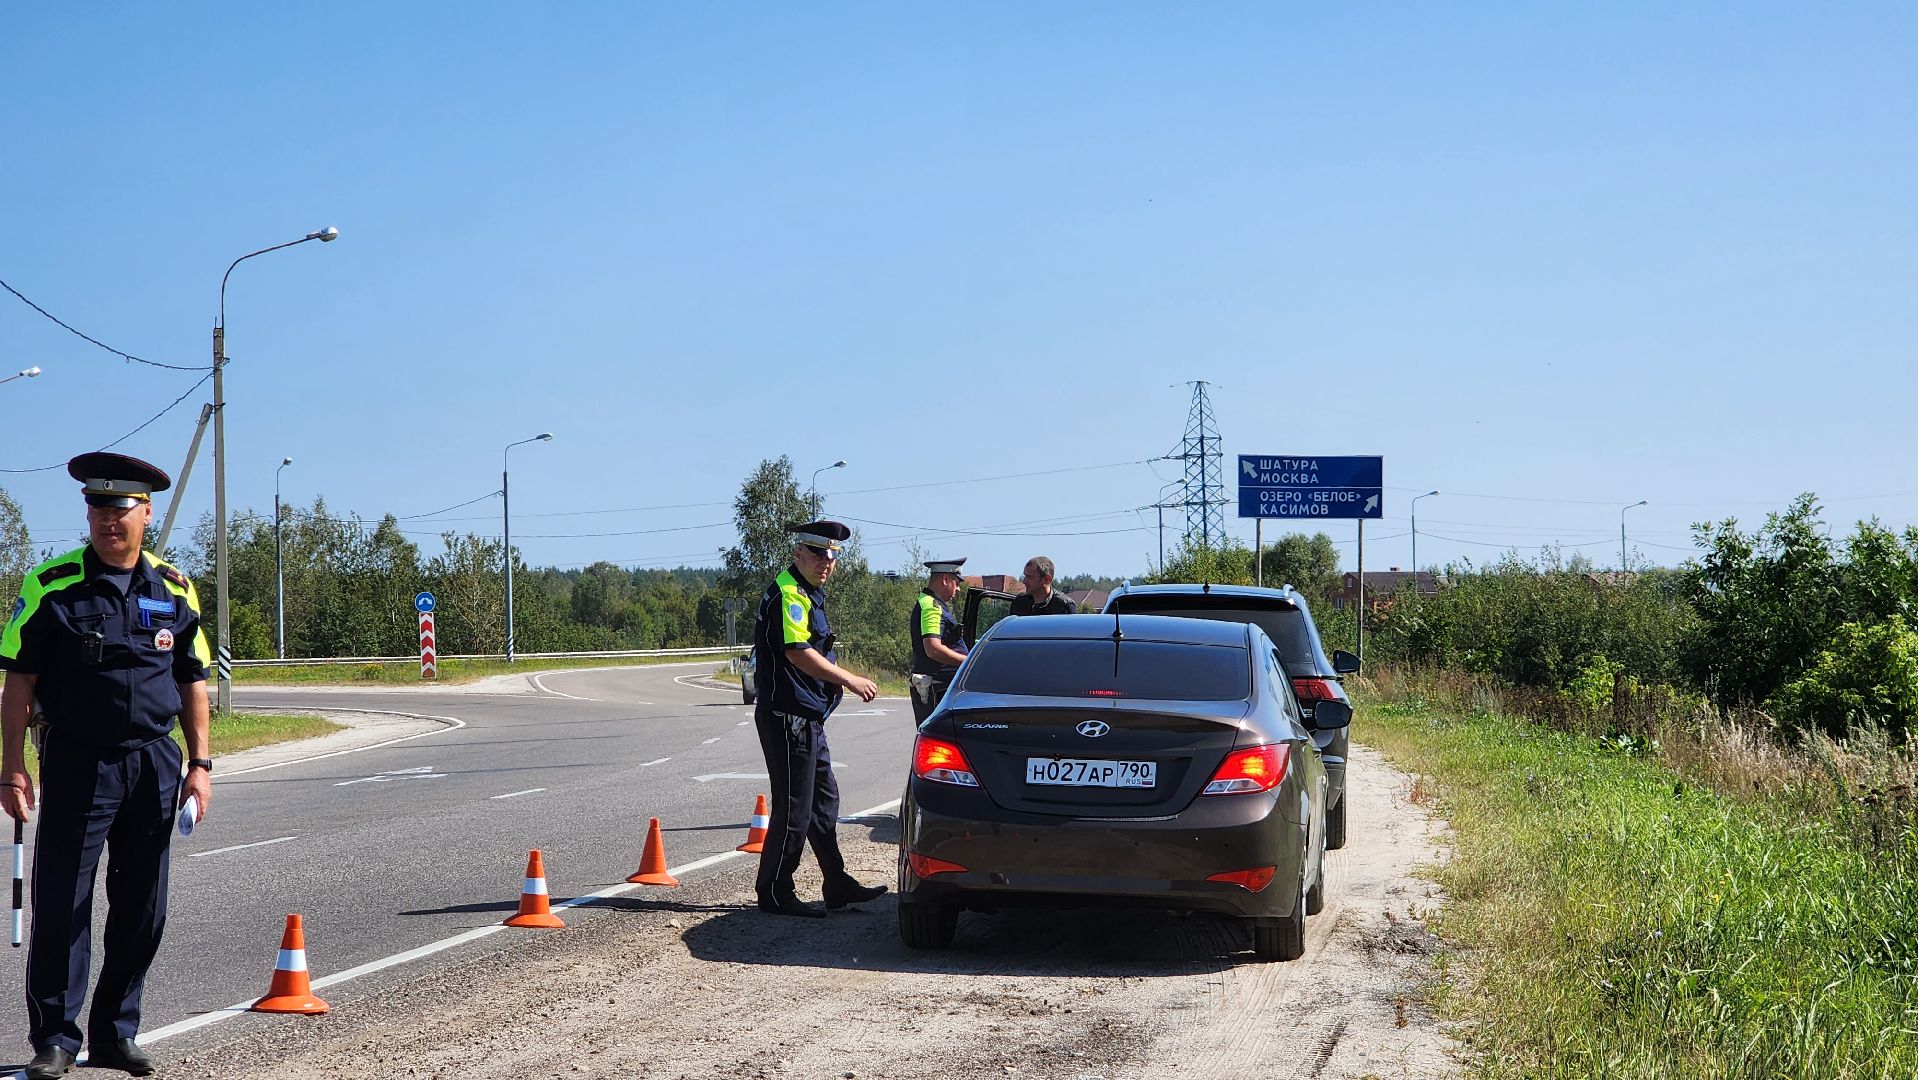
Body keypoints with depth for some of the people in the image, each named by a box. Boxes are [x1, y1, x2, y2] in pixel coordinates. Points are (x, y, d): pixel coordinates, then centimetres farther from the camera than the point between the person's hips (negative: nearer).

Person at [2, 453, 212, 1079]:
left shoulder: (174, 591, 6)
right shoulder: (51, 586, -3)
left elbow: (192, 683, 12)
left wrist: (199, 763, 6)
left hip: (155, 764, 3)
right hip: (76, 763, -3)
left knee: (142, 910, 8)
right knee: (61, 905, -2)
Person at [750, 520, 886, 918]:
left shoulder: (809, 594, 18)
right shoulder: (788, 593, -15)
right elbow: (798, 653, -25)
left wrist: (842, 681, 15)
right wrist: (851, 680, -21)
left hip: (806, 718, 11)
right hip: (788, 717, -11)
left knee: (824, 801, 16)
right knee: (794, 809, -5)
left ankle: (838, 885, 24)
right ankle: (774, 893, 3)